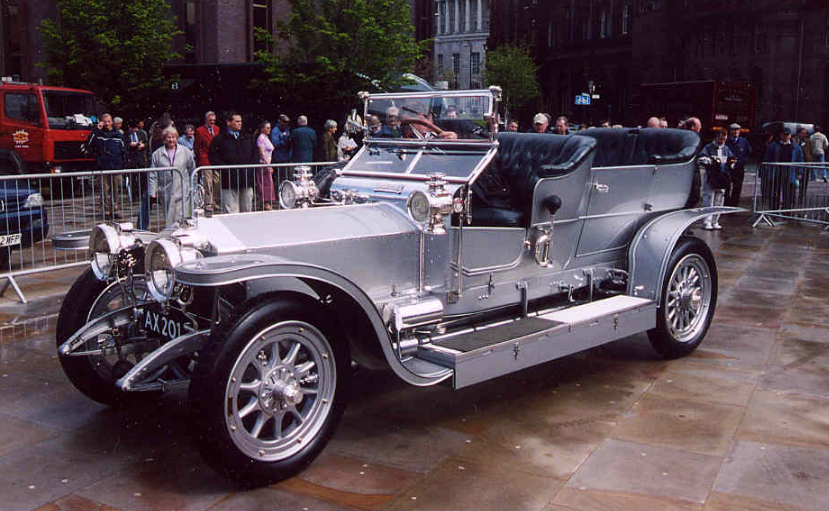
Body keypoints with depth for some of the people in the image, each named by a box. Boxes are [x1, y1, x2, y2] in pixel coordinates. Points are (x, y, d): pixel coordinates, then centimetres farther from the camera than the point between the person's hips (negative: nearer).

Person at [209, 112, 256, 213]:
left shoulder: (246, 138, 17)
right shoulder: (219, 139, 0)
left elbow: (253, 156, 23)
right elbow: (214, 159, -6)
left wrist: (251, 170, 8)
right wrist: (226, 170, -14)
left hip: (246, 181, 5)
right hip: (229, 182, -5)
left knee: (247, 212, 10)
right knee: (231, 213, -6)